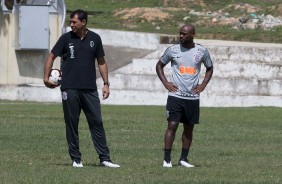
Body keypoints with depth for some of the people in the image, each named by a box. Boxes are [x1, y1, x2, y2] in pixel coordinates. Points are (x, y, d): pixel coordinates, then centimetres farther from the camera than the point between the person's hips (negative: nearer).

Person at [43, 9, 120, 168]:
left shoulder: (94, 39, 6)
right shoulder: (66, 38, 2)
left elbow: (101, 62, 12)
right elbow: (52, 56, 8)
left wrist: (106, 84, 5)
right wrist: (46, 77, -3)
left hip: (90, 89, 1)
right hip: (70, 89, -1)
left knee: (97, 123, -2)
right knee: (72, 124, 2)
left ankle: (105, 158, 0)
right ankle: (76, 159, 9)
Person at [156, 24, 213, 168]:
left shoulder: (202, 51, 3)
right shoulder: (173, 50, 0)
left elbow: (209, 68, 19)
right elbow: (159, 65, 13)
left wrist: (203, 85, 6)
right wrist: (165, 83, 0)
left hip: (193, 97, 2)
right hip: (175, 96, -2)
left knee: (189, 128, 8)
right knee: (172, 125, -10)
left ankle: (184, 159, 17)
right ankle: (167, 159, -8)